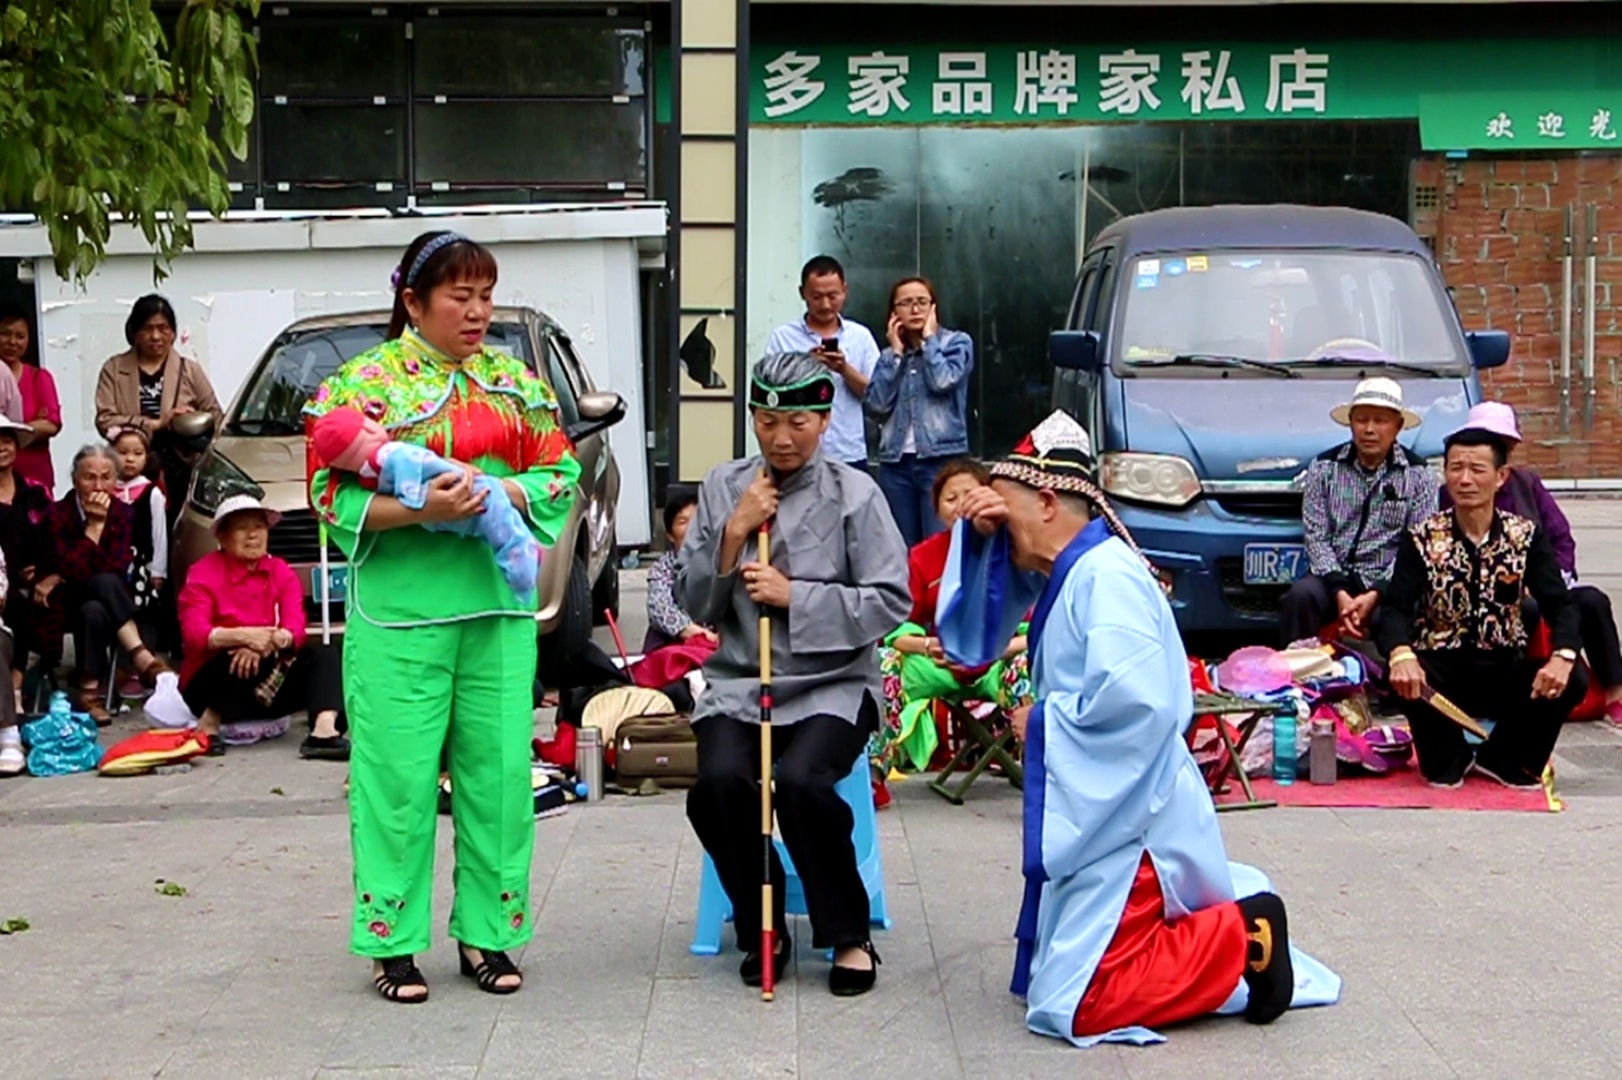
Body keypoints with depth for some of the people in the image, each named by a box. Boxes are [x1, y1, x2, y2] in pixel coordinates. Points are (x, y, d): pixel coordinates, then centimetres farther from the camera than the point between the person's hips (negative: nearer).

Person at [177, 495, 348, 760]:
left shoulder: (281, 573, 5)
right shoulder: (203, 574, -6)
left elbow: (295, 629, -10)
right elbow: (193, 634, -20)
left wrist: (273, 640, -34)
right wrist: (244, 636, -37)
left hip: (265, 689, 5)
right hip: (211, 681, -4)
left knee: (323, 654, -19)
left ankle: (324, 729, -41)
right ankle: (210, 722, -24)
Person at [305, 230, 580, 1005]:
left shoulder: (515, 381, 13)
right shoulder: (364, 381, 0)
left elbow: (561, 471, 11)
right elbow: (332, 495, -5)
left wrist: (505, 492, -10)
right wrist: (420, 509, -19)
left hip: (499, 606, 4)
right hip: (400, 611, -4)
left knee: (500, 772, 5)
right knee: (400, 777, -2)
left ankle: (487, 932, 17)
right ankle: (391, 942, 10)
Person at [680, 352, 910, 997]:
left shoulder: (855, 494, 0)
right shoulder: (723, 488, 8)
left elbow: (890, 602, -4)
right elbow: (697, 603, 9)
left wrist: (795, 595, -13)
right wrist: (733, 533, -7)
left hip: (832, 684, -2)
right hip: (739, 682, 2)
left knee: (802, 782, -30)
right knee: (720, 781, -26)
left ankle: (849, 937, -6)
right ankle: (761, 930, 0)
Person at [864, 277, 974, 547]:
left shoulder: (957, 342, 5)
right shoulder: (889, 355, 15)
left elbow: (943, 381, -14)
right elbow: (875, 405, 1)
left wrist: (929, 339, -1)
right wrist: (896, 352, 3)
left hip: (942, 459, -4)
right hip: (896, 463, 4)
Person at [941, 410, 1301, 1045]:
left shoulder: (1106, 575, -20)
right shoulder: (1066, 571, 8)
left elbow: (1136, 698, -31)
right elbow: (977, 622, 18)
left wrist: (1042, 721, -16)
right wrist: (977, 537, -1)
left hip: (1127, 819, -10)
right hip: (1095, 812, 10)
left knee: (1080, 1007, -9)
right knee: (1046, 985, 20)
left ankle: (1241, 937, 3)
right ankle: (1222, 923, 22)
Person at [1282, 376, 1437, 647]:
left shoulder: (1418, 474, 2)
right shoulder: (1324, 468, 5)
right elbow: (1316, 536, -1)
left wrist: (1376, 594, -17)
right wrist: (1340, 592, -16)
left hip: (1387, 581, -1)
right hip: (1333, 575, 1)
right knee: (1300, 596, -30)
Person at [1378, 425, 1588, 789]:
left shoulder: (1526, 537, 0)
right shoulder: (1422, 538, -4)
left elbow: (1560, 606, -9)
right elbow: (1396, 607, -15)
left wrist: (1563, 657, -32)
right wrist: (1401, 655, -39)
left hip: (1505, 671, 2)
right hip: (1442, 671, -2)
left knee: (1572, 681, -26)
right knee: (1405, 679, -35)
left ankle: (1503, 758, 4)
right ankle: (1448, 758, 0)